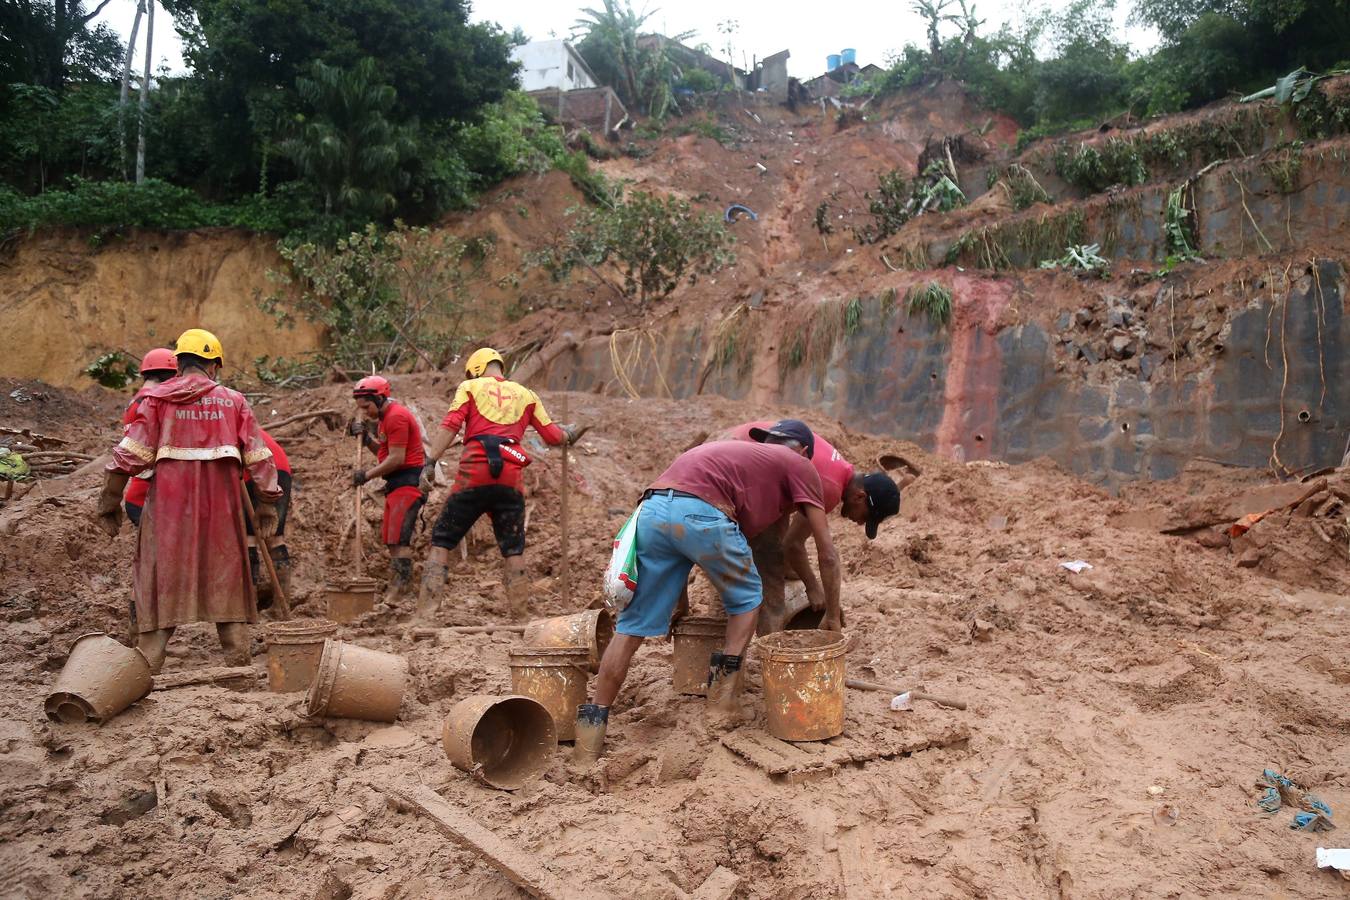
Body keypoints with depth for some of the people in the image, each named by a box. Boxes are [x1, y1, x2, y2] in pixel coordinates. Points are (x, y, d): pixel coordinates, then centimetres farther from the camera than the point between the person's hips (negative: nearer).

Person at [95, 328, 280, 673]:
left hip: (169, 504, -1)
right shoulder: (232, 400, 8)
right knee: (226, 578, 11)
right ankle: (239, 660, 14)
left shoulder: (157, 398, 5)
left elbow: (130, 453, -2)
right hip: (221, 503, 1)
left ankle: (147, 666, 7)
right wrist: (267, 502, 9)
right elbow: (258, 455, 4)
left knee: (160, 578, 7)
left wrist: (109, 501, 3)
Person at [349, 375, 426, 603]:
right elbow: (383, 453, 20)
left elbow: (396, 459, -19)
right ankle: (394, 589, 13)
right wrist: (366, 438, 7)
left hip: (408, 481, -11)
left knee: (399, 539, -12)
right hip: (397, 483, 11)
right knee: (390, 539, 10)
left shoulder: (396, 417, -15)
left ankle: (398, 593, -11)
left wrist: (367, 475, -11)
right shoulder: (385, 417, 18)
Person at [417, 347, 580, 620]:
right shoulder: (526, 395, 20)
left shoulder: (469, 387, 12)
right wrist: (569, 434, 40)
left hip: (473, 474, -2)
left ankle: (426, 613, 0)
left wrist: (430, 463, -7)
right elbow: (552, 436, 19)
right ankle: (519, 613, 15)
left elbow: (450, 426, -2)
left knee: (442, 540, 6)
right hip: (510, 478, 2)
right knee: (513, 548, 14)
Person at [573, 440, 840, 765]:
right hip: (701, 512, -6)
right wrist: (833, 617, 31)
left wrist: (680, 599, 45)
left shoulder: (740, 454, 40)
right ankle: (724, 687, 13)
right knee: (747, 597, 22)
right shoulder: (801, 467, 23)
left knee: (632, 625, 11)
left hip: (652, 508, 6)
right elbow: (827, 554, 19)